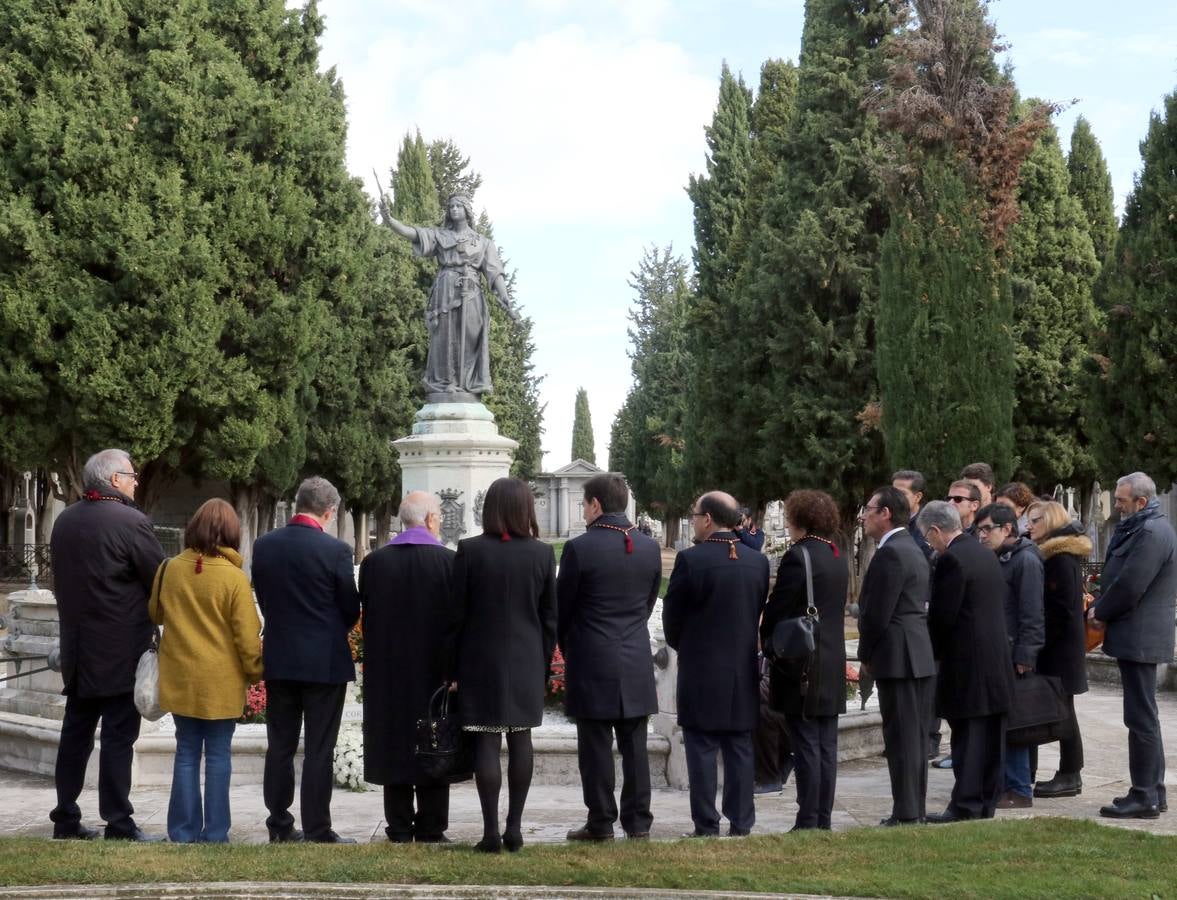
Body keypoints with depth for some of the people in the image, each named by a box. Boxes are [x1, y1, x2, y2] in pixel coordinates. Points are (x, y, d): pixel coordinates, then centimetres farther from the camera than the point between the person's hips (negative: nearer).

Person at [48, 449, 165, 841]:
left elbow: (63, 581, 14)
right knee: (118, 736, -2)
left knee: (75, 732, 13)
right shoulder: (131, 522, -15)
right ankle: (119, 826, 0)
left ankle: (65, 819, 17)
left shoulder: (64, 521, 7)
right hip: (121, 651, -7)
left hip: (77, 647, 7)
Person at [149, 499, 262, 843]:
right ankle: (215, 833, 7)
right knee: (218, 755, 5)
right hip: (221, 681, -3)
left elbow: (155, 614, 15)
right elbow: (247, 635, -9)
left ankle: (184, 831, 12)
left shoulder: (170, 569, -2)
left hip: (180, 678, 3)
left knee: (186, 753, 11)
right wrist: (255, 672, 3)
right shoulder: (233, 577, -12)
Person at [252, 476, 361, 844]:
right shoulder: (335, 550, -14)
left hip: (279, 659, 4)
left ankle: (279, 826, 18)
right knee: (319, 751, 1)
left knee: (280, 747, 12)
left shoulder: (264, 545, 0)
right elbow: (351, 609, -4)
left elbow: (263, 599, 8)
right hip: (325, 661, -4)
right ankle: (317, 832, 4)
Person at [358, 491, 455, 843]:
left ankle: (399, 829, 12)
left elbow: (367, 619, 5)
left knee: (394, 745, 9)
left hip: (388, 671, 3)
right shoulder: (449, 561, -11)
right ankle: (430, 830, 10)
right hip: (434, 669, -2)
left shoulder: (374, 562, -2)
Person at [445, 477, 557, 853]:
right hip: (527, 662, 2)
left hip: (481, 660, -2)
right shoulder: (542, 553, -2)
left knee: (487, 742, -1)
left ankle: (491, 831, -3)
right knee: (520, 740, 9)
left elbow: (456, 615, -4)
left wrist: (452, 668, 3)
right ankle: (514, 827, 11)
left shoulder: (469, 551, -8)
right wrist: (543, 664, 13)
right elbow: (550, 617, 3)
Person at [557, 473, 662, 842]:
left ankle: (601, 823, 6)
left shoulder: (579, 548, -12)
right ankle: (638, 822, 12)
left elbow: (562, 607, -4)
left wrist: (569, 649, 12)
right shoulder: (650, 547, 4)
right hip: (636, 665, 5)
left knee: (596, 746, 2)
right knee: (634, 746, 9)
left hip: (592, 663, -5)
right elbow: (649, 603, 11)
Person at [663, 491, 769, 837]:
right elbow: (759, 612, 8)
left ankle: (706, 827, 3)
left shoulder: (690, 559, -14)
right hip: (744, 672, 5)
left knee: (702, 751, 2)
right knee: (740, 750, 10)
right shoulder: (758, 561, 2)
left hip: (701, 670, -4)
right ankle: (741, 824, 13)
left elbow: (672, 617, -6)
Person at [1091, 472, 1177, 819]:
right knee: (1144, 716, 15)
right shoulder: (1143, 528, 15)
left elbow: (1129, 586, -22)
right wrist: (1103, 606, 5)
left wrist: (1099, 612, -7)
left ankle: (1145, 797, -2)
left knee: (1141, 717, -6)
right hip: (1139, 635, 11)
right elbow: (1125, 576, 19)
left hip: (1139, 636, -11)